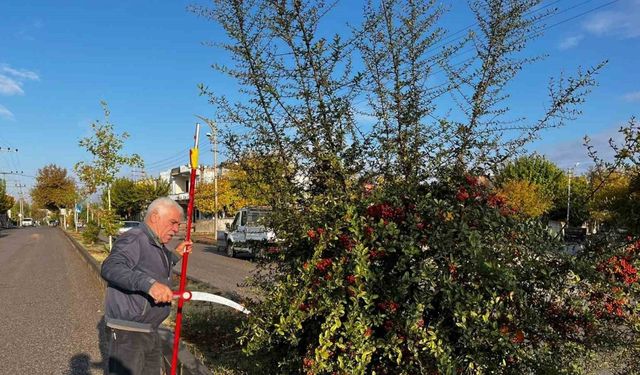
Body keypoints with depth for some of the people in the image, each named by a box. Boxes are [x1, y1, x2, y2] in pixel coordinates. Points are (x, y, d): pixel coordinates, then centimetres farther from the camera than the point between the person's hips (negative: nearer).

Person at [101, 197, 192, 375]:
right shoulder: (134, 238, -18)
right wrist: (149, 284, -46)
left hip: (150, 332, 10)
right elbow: (110, 268, -35)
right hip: (128, 332, -10)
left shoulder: (158, 245, 14)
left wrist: (176, 254, 20)